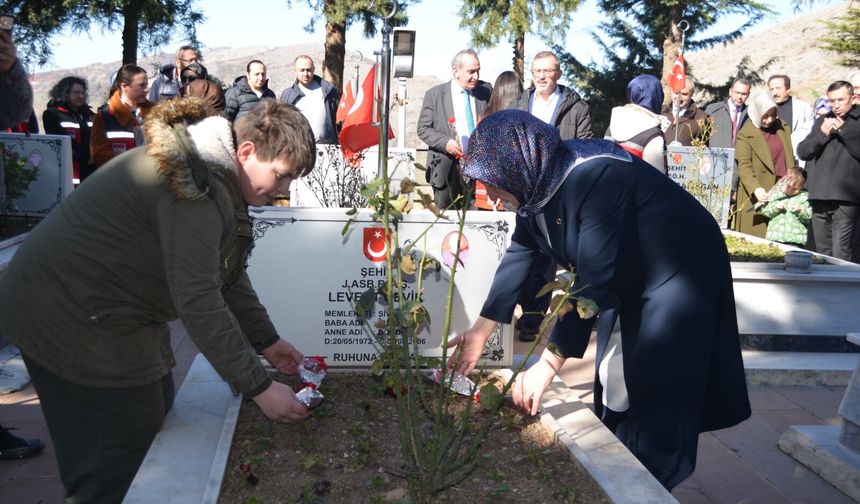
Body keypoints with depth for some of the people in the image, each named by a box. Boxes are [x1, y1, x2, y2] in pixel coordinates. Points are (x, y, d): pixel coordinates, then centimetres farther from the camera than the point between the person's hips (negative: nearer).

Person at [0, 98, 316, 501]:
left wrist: (266, 340, 12)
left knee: (157, 414, 16)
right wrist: (259, 388, -24)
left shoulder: (214, 173, 6)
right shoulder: (197, 184, -27)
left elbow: (225, 272, 13)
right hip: (73, 318, -10)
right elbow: (199, 303, -29)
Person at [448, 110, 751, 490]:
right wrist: (480, 331, 0)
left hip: (679, 273, -8)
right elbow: (518, 256, -1)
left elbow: (592, 280, -37)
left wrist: (548, 364, -35)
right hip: (628, 280, 9)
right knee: (614, 386, 15)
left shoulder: (597, 178, -35)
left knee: (657, 397, -5)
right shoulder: (537, 183, -8)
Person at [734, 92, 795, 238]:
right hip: (759, 196, -4)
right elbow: (744, 166, -13)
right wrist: (755, 189, -27)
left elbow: (790, 159, 18)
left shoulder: (782, 127, 12)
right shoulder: (746, 134, -6)